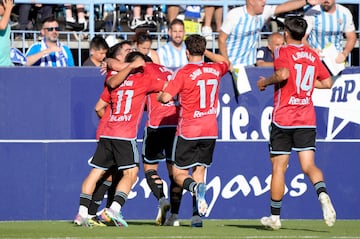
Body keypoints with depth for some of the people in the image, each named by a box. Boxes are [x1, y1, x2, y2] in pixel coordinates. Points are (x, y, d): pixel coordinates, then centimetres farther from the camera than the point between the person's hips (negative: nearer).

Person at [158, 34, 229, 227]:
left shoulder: (184, 73, -12)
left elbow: (166, 97, -17)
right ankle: (197, 215, 1)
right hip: (210, 130, 4)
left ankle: (196, 187, -30)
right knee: (200, 170, 12)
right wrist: (206, 52, 29)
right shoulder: (215, 70, 4)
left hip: (187, 131, -4)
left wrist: (159, 95, 4)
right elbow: (225, 62, 29)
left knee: (179, 174, 3)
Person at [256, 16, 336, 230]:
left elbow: (283, 74, -26)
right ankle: (323, 193, -32)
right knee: (309, 165, -1)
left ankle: (275, 216, 11)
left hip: (283, 119, -4)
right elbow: (328, 82, 15)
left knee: (279, 168, 5)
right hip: (307, 120, 4)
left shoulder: (283, 52, -6)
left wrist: (266, 82, -9)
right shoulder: (313, 55, 10)